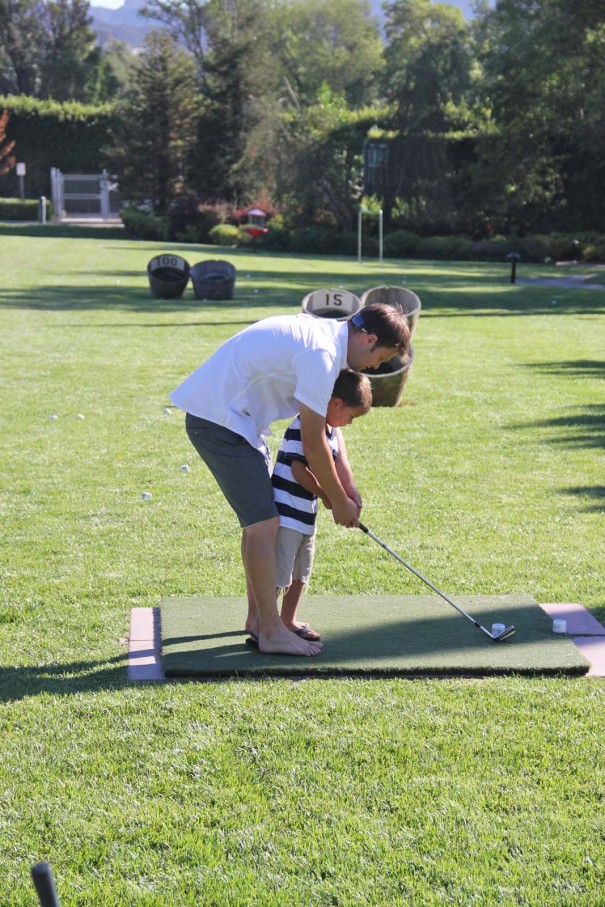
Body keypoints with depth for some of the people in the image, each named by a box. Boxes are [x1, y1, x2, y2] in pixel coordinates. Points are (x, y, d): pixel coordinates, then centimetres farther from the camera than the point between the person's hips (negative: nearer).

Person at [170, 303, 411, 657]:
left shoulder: (326, 335, 8)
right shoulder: (320, 354, -23)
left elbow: (329, 420, 16)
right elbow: (313, 444, -18)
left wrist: (347, 484, 10)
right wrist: (338, 501, -5)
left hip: (232, 415, 11)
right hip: (219, 419, -11)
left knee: (261, 520, 16)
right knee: (264, 524, -9)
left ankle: (258, 616, 26)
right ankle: (271, 631, -3)